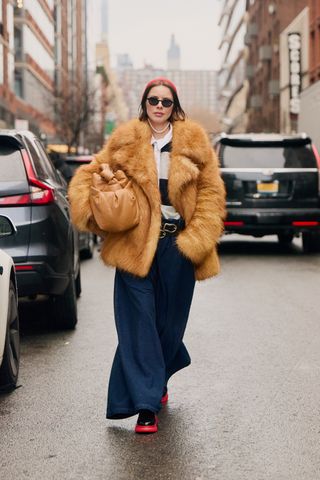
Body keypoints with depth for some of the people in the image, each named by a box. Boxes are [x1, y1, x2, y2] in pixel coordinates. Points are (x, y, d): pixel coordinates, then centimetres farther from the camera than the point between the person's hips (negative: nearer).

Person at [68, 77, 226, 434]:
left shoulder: (193, 141, 4)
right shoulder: (126, 141, 6)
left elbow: (212, 190, 3)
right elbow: (88, 174, 10)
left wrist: (198, 238, -7)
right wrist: (92, 210, -8)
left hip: (177, 243, 1)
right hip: (136, 243, -1)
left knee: (169, 320, 11)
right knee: (139, 322, -6)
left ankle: (155, 381, 37)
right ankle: (146, 404, -4)